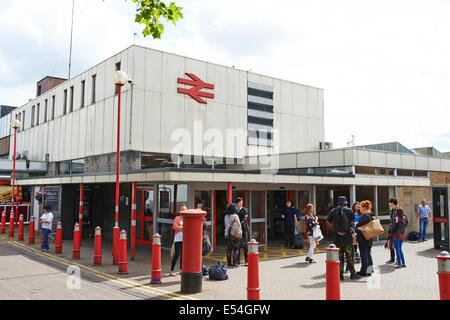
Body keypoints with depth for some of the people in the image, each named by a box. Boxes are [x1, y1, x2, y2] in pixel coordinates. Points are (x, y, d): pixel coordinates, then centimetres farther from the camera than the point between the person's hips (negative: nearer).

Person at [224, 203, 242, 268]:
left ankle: (229, 263, 12)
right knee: (236, 249, 2)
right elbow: (239, 225, -9)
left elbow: (226, 226, 12)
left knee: (229, 249, 9)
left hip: (227, 234, 6)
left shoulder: (225, 216, 8)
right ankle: (234, 263, 0)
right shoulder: (235, 216, -10)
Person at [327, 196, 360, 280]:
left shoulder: (333, 211, 1)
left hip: (337, 236, 1)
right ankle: (353, 274, 16)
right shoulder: (349, 211, -3)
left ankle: (340, 275, 9)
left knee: (339, 257, 8)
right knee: (350, 257, 9)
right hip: (347, 236, -1)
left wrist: (336, 229, -2)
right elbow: (351, 222, 2)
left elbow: (328, 222, -2)